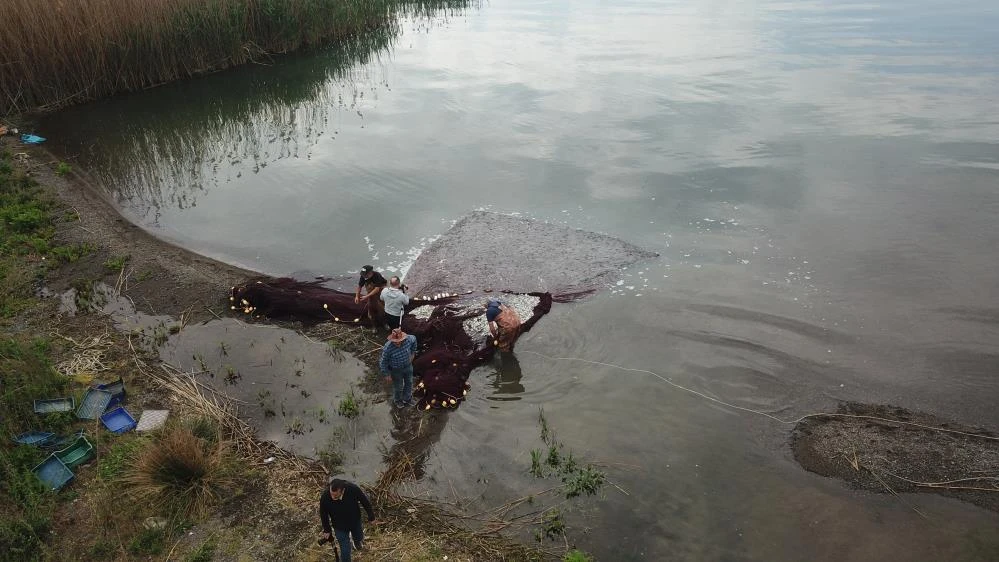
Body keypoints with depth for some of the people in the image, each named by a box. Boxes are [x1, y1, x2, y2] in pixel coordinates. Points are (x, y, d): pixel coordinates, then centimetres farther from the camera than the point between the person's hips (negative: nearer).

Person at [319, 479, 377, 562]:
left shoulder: (353, 489, -36)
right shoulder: (325, 497, -34)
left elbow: (365, 502, -16)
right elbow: (323, 515, -12)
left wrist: (371, 517, -5)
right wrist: (327, 530, 0)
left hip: (355, 521, 2)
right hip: (339, 527, -2)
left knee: (358, 538, 29)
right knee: (345, 550, 7)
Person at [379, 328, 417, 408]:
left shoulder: (409, 339, -29)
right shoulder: (387, 349, -38)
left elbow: (414, 339, -1)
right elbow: (383, 362, -21)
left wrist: (413, 352, 3)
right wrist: (387, 375, -11)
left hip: (408, 365, 4)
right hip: (396, 370, -4)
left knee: (409, 382, 27)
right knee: (398, 386, 21)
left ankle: (407, 398, 57)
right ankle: (397, 400, 54)